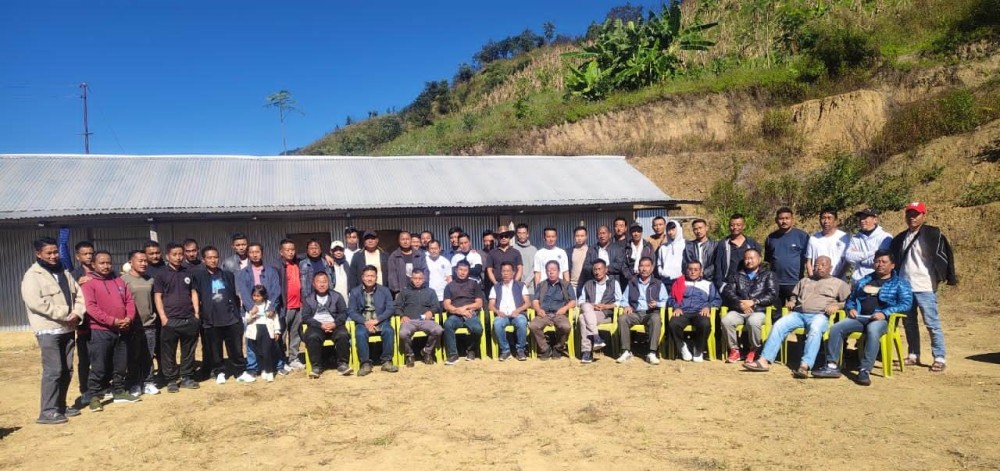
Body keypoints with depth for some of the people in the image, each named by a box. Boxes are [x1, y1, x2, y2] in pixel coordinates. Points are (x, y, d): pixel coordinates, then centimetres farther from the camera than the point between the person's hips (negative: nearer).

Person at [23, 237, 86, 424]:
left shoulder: (64, 273, 16)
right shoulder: (32, 275, -6)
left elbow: (78, 295, 12)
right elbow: (35, 302, -19)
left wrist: (77, 313, -8)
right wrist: (65, 313, -18)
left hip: (67, 329, 7)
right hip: (48, 330, -7)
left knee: (67, 370, 10)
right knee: (53, 370, -11)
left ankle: (60, 406, 21)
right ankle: (47, 412, -6)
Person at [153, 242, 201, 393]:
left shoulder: (188, 273, 11)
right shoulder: (161, 275, 0)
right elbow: (157, 297, -3)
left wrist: (196, 312, 5)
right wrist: (163, 317, -10)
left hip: (190, 319, 3)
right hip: (170, 320, -3)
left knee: (188, 351, 8)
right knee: (169, 352, 2)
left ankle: (186, 378, 18)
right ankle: (171, 380, 11)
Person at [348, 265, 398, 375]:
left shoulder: (384, 290, 9)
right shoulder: (355, 292, 7)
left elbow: (390, 309, 2)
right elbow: (351, 312, 0)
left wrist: (376, 320, -14)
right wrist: (365, 322, -16)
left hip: (380, 321, 1)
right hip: (363, 322, 0)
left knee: (389, 331, -31)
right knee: (360, 333, -33)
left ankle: (387, 361, -21)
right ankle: (365, 363, -23)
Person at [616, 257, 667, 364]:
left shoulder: (658, 284, 17)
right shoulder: (632, 283, 22)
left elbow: (665, 301, 8)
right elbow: (623, 300, 20)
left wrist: (657, 304, -13)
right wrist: (626, 306, -2)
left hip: (651, 313, -2)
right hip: (635, 313, 2)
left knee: (656, 318, -38)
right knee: (622, 318, -31)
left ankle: (652, 353, -38)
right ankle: (626, 351, -26)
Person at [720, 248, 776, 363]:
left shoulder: (767, 275, 16)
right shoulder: (737, 275, 22)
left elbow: (772, 294, 2)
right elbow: (727, 291, 8)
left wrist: (754, 301, -10)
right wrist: (740, 303, -10)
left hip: (758, 311, -2)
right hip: (738, 311, 2)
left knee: (753, 322, -37)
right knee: (726, 320, -30)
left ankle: (753, 350, -10)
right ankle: (734, 349, -12)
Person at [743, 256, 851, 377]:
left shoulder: (838, 283, 17)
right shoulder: (804, 281, 30)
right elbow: (794, 295, 39)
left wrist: (837, 306, -11)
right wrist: (791, 301, 16)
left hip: (819, 315, -4)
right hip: (798, 313, 4)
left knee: (815, 330, -38)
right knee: (778, 325, -22)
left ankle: (804, 366, -49)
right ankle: (764, 360, -28)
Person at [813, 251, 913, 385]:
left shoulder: (900, 283, 14)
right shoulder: (864, 281, 27)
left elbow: (906, 304, -1)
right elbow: (851, 299, 30)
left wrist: (884, 313, -16)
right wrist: (851, 308, 5)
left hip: (881, 318, -4)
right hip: (859, 317, 4)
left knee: (872, 330, -39)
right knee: (836, 328, -23)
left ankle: (865, 370, -39)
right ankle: (832, 366, -23)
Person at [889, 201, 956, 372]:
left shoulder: (933, 234, -6)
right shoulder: (901, 238, 13)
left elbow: (945, 254, -8)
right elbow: (894, 258, 20)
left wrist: (951, 278, -11)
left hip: (924, 287, -6)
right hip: (904, 286, 6)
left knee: (932, 324, -4)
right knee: (909, 323, 12)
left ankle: (939, 359, 2)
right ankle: (913, 355, 22)